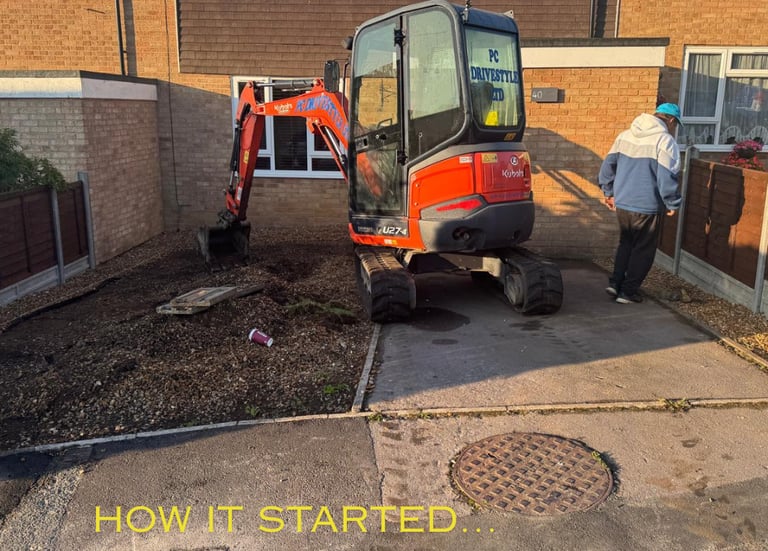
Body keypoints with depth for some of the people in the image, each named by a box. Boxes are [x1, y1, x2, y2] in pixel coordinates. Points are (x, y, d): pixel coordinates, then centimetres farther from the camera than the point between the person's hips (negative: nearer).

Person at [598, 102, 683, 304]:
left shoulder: (624, 135, 8)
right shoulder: (665, 141, -12)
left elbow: (608, 165, 10)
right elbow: (667, 178, -17)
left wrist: (609, 192, 18)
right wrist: (673, 204, -4)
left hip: (621, 203, 6)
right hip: (647, 207, -6)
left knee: (625, 243, 22)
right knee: (643, 250, 8)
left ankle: (615, 282, 17)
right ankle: (628, 291, 11)